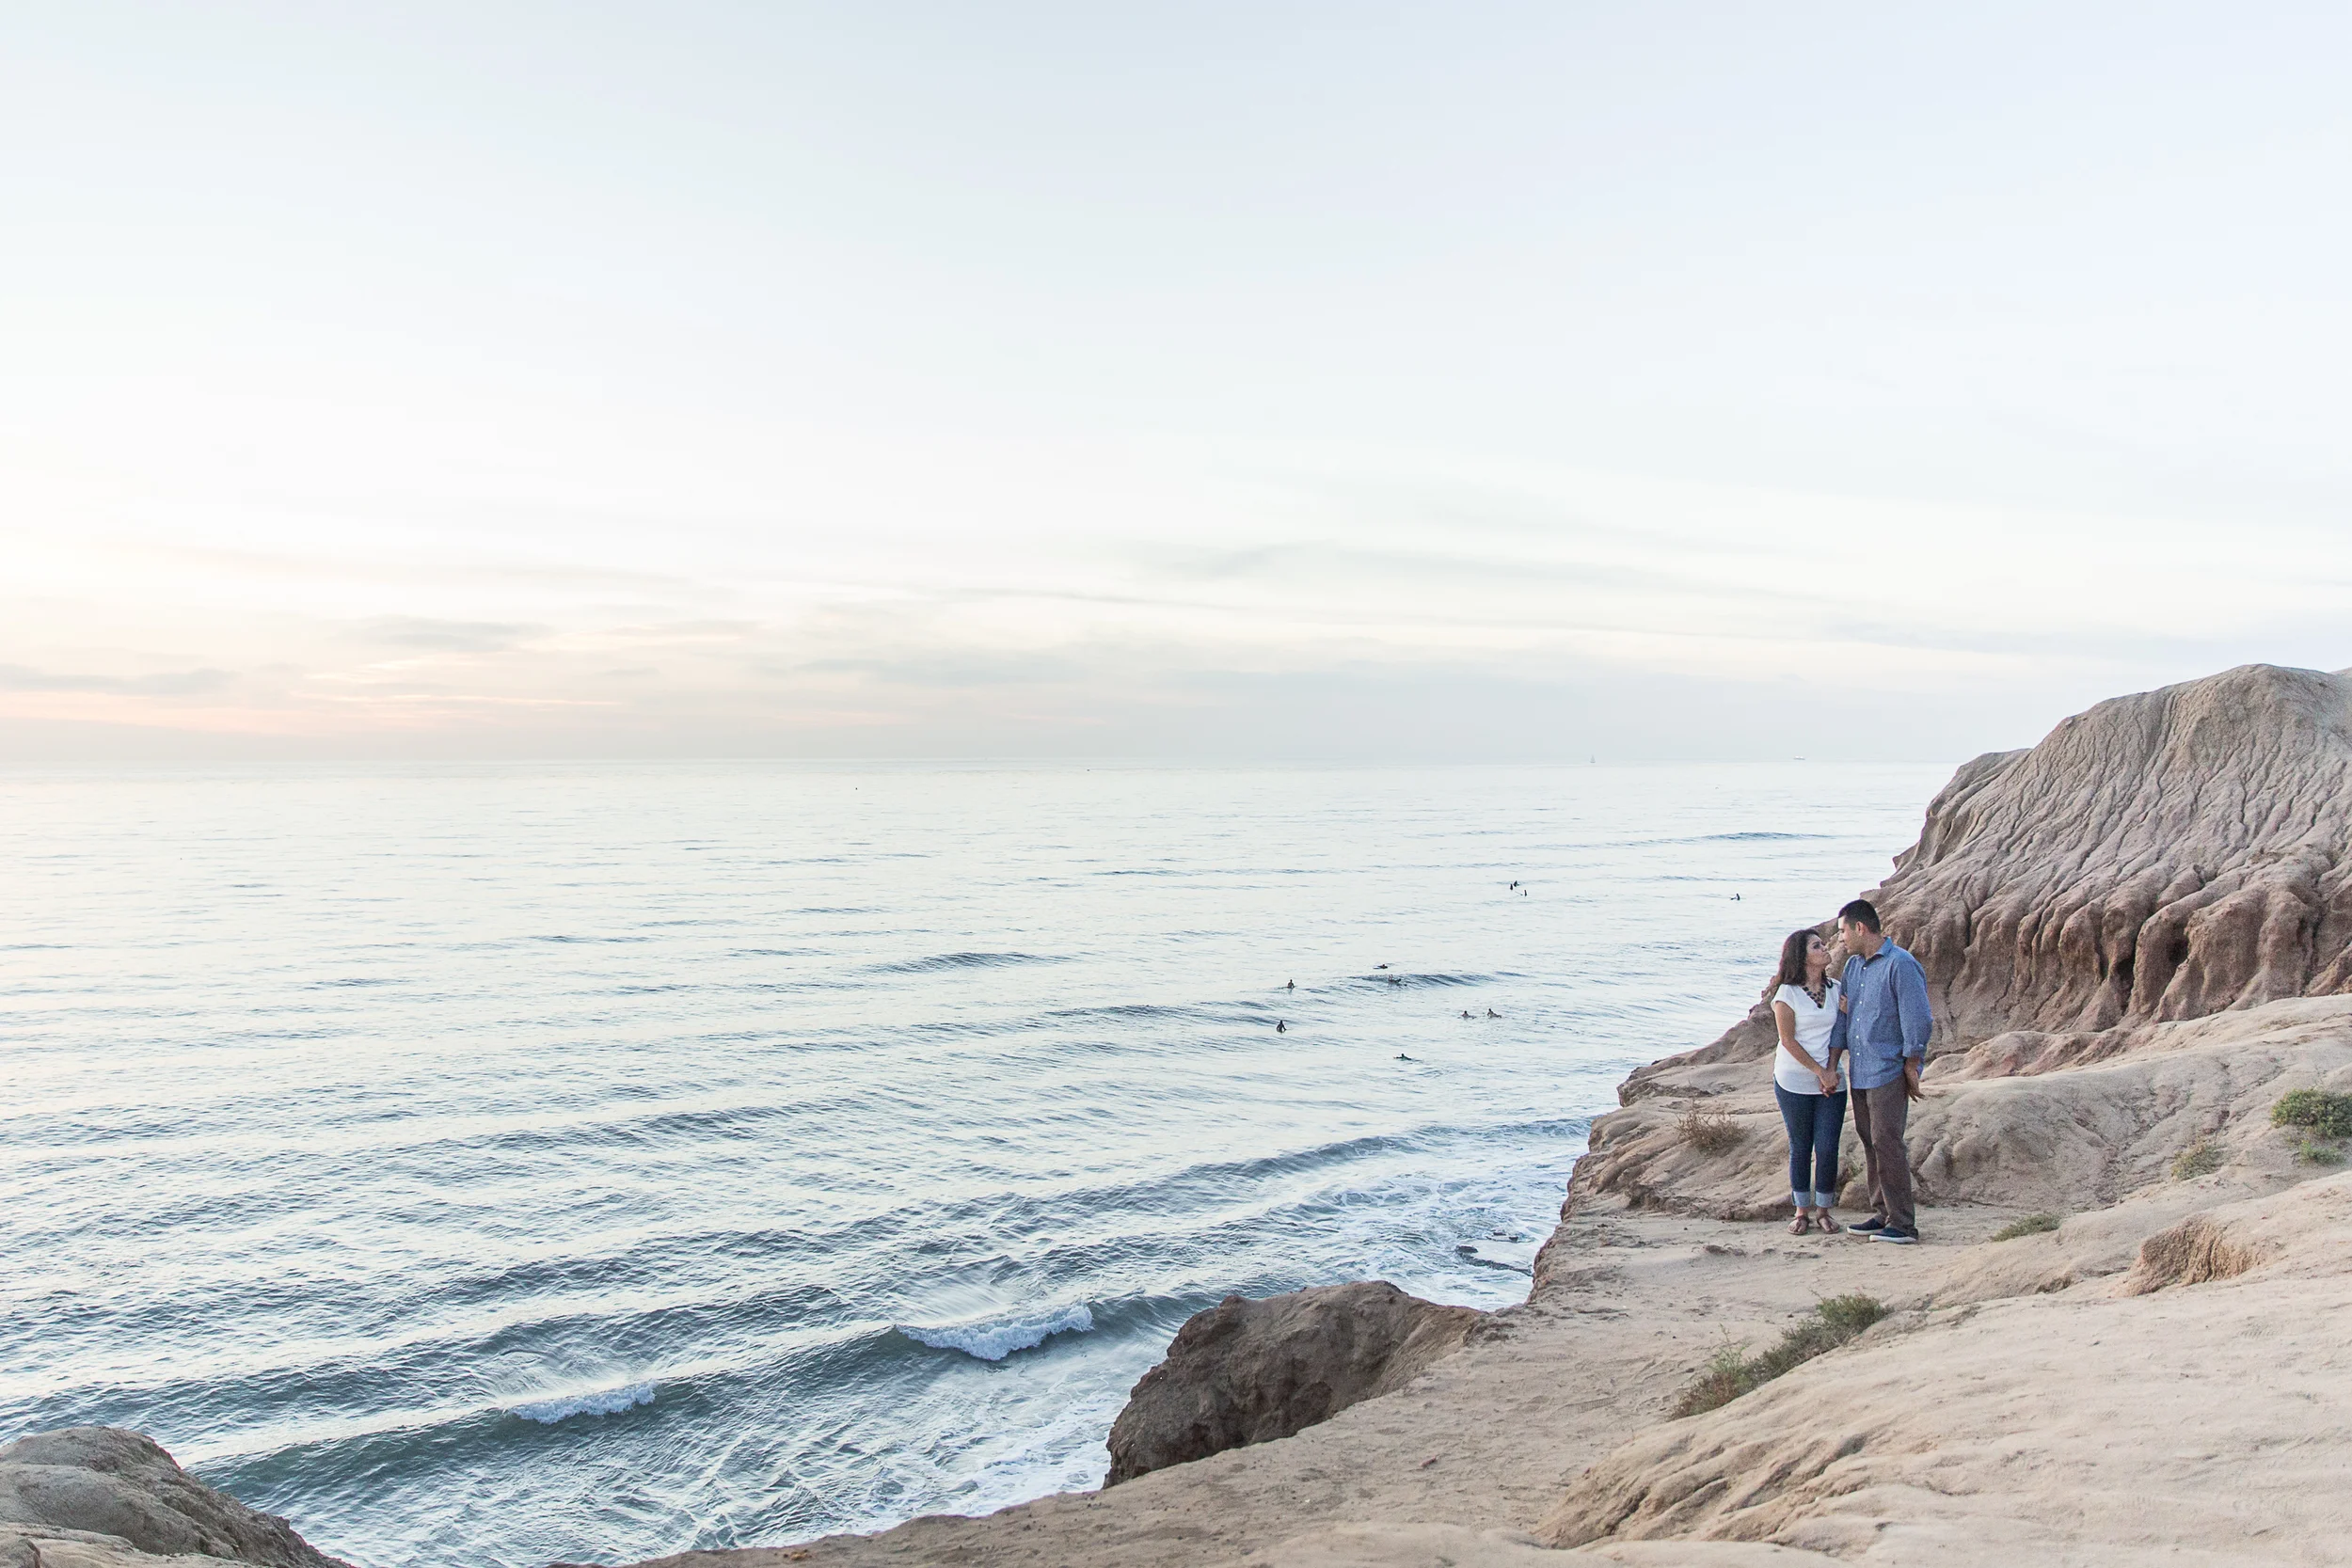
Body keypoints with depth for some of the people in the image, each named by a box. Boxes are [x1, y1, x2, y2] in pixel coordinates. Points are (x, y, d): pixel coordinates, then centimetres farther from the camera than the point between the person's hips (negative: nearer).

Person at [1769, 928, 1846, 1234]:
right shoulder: (1787, 993, -7)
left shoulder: (1835, 989, 6)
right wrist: (1820, 1072, -13)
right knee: (1800, 1148, 5)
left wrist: (1831, 1072, -8)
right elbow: (1788, 1040, -9)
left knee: (1827, 1148, -1)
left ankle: (1823, 1211, 14)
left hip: (1831, 1082, 3)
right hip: (1794, 1081, -3)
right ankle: (1802, 1212, 17)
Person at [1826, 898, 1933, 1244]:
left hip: (1888, 1072, -8)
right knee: (1869, 1143, 11)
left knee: (1887, 1143, -9)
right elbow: (1842, 1014, 17)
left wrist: (1911, 1068, -11)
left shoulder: (1901, 965, -12)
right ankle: (1882, 1215, 19)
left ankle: (1903, 1224, -4)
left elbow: (1918, 1020, -13)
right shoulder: (1853, 965, 14)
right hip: (1858, 1073, 8)